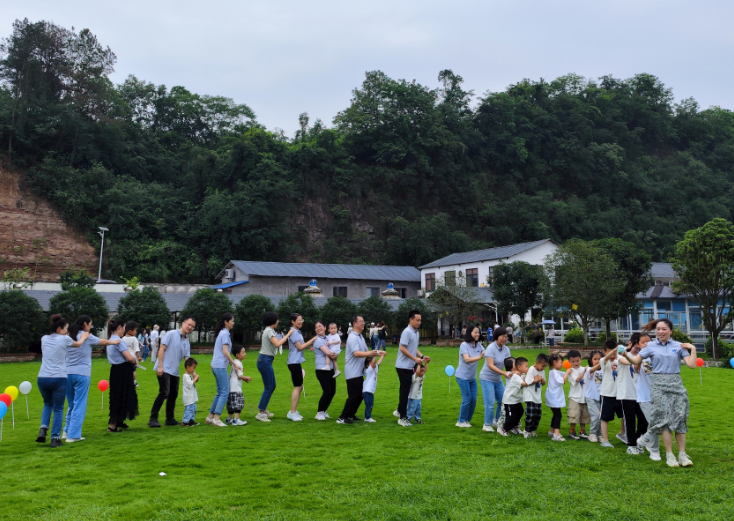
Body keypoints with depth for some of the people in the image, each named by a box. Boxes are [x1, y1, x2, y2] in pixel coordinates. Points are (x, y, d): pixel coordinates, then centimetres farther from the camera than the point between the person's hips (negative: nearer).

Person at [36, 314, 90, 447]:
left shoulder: (44, 339, 9)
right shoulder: (64, 339, -3)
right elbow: (78, 344, 17)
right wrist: (84, 337, 37)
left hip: (42, 378, 4)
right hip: (59, 379, -4)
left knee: (48, 404, 26)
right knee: (58, 409, 7)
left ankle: (43, 430, 8)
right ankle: (55, 438, 6)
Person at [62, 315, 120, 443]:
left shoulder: (69, 336, 10)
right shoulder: (87, 337, -3)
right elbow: (103, 342, 10)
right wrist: (114, 342, 27)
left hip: (68, 373, 6)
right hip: (82, 373, -6)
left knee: (71, 404, 18)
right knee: (79, 405, -1)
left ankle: (67, 431, 19)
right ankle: (73, 435, -2)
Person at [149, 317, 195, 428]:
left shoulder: (187, 343, 13)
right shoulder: (171, 334, -5)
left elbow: (187, 359, 9)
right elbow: (161, 349, -9)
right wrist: (160, 366, -16)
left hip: (175, 372, 7)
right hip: (164, 369, -7)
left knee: (173, 395, 10)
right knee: (164, 393, -15)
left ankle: (170, 419, 20)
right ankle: (153, 418, -9)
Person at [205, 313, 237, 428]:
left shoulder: (222, 333, 18)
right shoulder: (225, 333, -10)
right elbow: (225, 352, -17)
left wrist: (231, 363, 16)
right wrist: (234, 364, -10)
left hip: (216, 366, 10)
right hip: (220, 366, -10)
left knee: (220, 392, 14)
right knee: (225, 392, -9)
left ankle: (210, 417, 17)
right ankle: (216, 418, -10)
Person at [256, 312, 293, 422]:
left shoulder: (269, 330, 15)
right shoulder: (269, 331, -15)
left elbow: (276, 343, 15)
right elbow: (277, 344, -27)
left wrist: (286, 337, 11)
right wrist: (288, 335, -20)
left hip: (266, 360, 10)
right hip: (265, 360, -10)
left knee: (272, 386, 17)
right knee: (269, 387, -7)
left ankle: (263, 409, 25)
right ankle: (260, 413, -5)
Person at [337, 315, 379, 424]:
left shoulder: (361, 337, 15)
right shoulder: (353, 338, -17)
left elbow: (365, 351, 19)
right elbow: (356, 353, -29)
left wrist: (372, 354, 1)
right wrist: (369, 354, -40)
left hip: (359, 372, 10)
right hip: (352, 373, -10)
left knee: (360, 395, 13)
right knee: (354, 396, -9)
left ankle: (350, 415, 23)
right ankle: (342, 417, -3)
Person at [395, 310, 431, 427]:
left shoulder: (417, 333, 12)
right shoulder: (407, 332, -17)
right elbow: (402, 348, -22)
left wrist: (422, 356, 6)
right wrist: (415, 358, -22)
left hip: (410, 367, 9)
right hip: (403, 366, -9)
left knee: (405, 390, 16)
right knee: (405, 391, -4)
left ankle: (400, 411, 29)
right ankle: (402, 418, 3)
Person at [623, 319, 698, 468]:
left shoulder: (679, 346, 4)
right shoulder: (651, 346, 4)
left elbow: (692, 365, 1)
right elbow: (636, 360, 3)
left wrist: (693, 349, -7)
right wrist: (626, 354, -15)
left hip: (676, 384, 1)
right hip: (659, 385, -1)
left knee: (679, 418, 1)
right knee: (665, 418, -5)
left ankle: (682, 454, 9)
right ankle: (669, 455, 1)